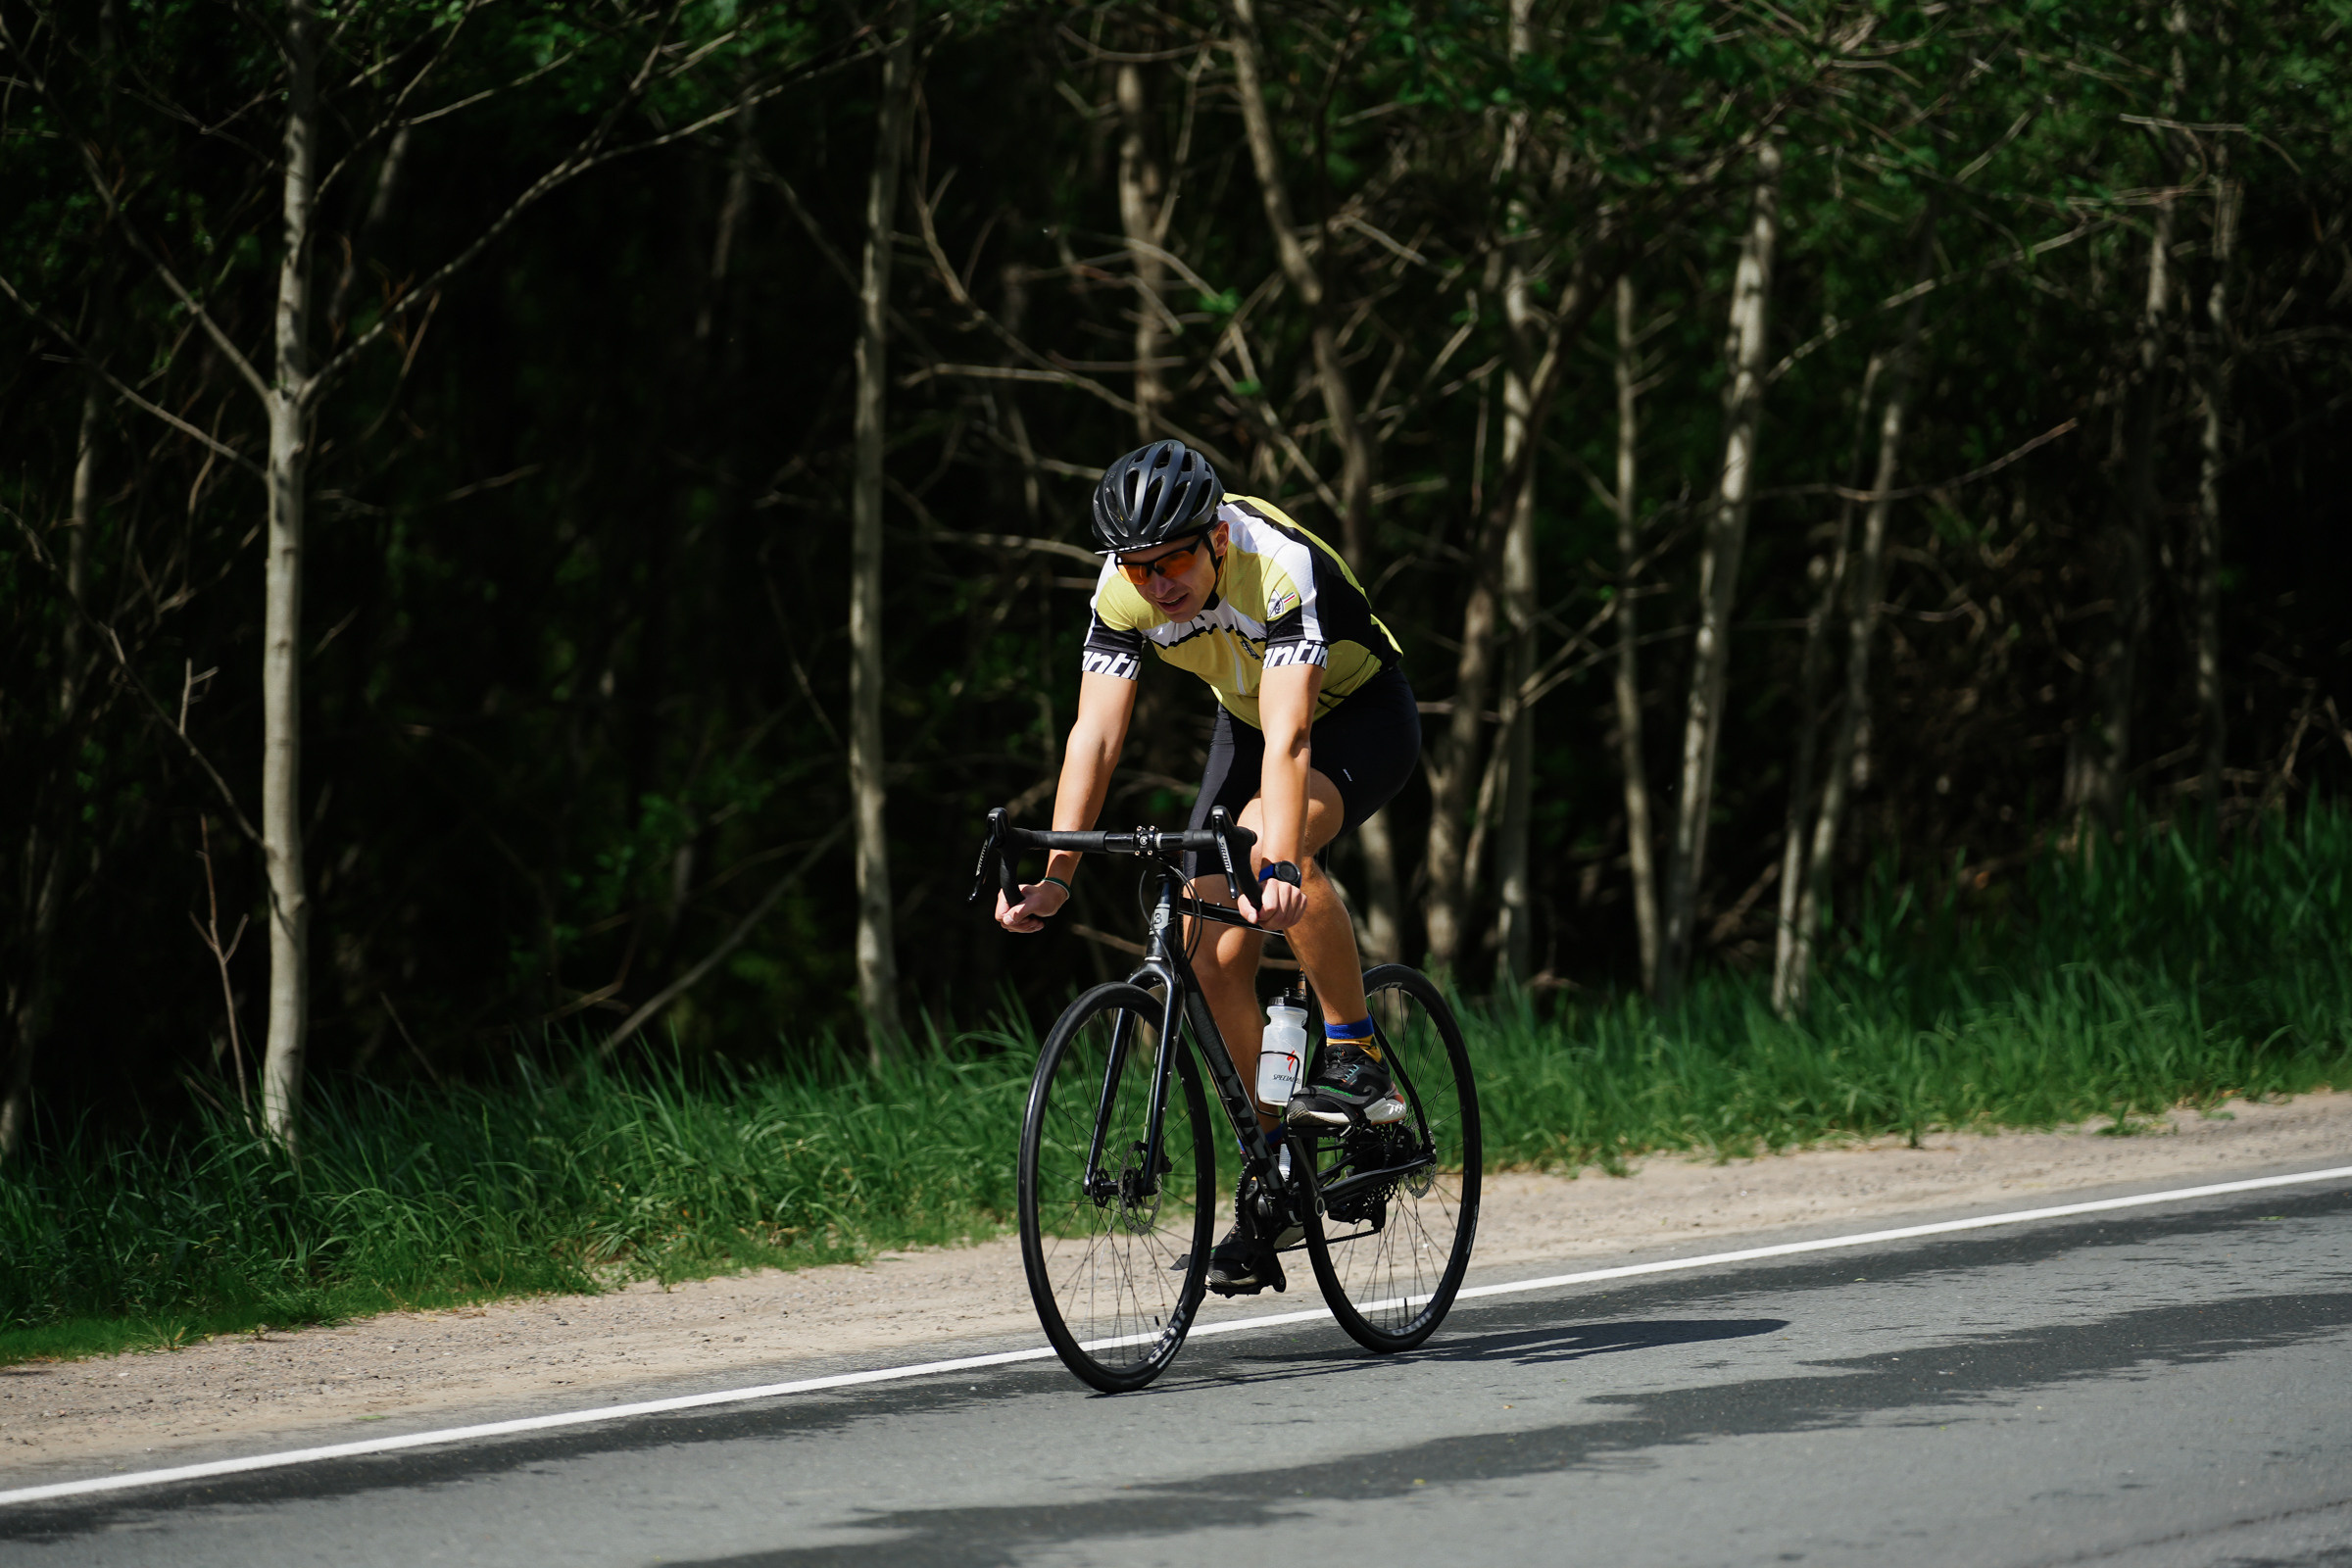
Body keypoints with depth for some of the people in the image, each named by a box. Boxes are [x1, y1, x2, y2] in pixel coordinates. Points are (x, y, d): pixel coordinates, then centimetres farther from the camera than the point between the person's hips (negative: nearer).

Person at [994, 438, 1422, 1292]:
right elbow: (1094, 734, -22)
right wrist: (1053, 875, -31)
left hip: (1363, 715, -6)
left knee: (1271, 839, -36)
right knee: (1215, 955, -8)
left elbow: (1289, 740, -46)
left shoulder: (1281, 569, -36)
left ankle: (1355, 1055, -21)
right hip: (1246, 726, 6)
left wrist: (1281, 868, -58)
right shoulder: (1124, 591, -21)